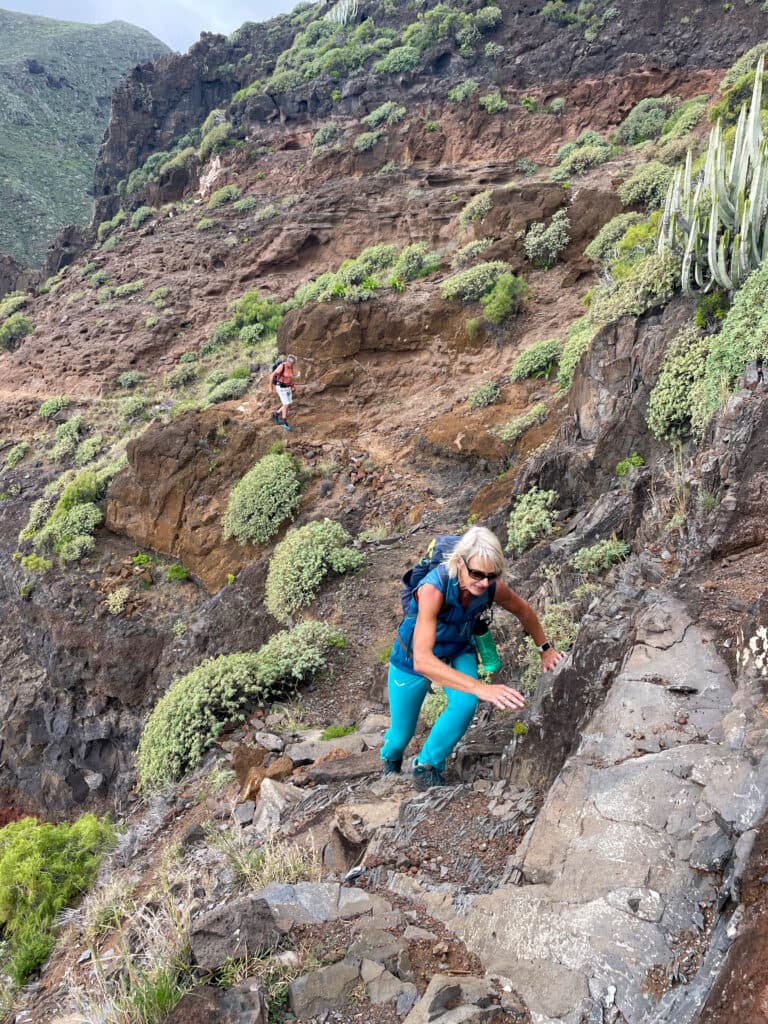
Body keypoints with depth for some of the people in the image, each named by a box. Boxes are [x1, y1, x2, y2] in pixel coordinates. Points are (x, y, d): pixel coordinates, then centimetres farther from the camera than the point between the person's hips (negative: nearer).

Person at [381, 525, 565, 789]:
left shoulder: (493, 588, -27)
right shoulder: (433, 588, -42)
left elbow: (523, 610, -1)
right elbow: (422, 661, -50)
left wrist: (545, 648, 4)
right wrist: (481, 688, -57)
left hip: (457, 652, 3)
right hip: (412, 657, -3)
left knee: (466, 703, -26)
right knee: (401, 734, 11)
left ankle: (427, 764, 1)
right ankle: (391, 758, 51)